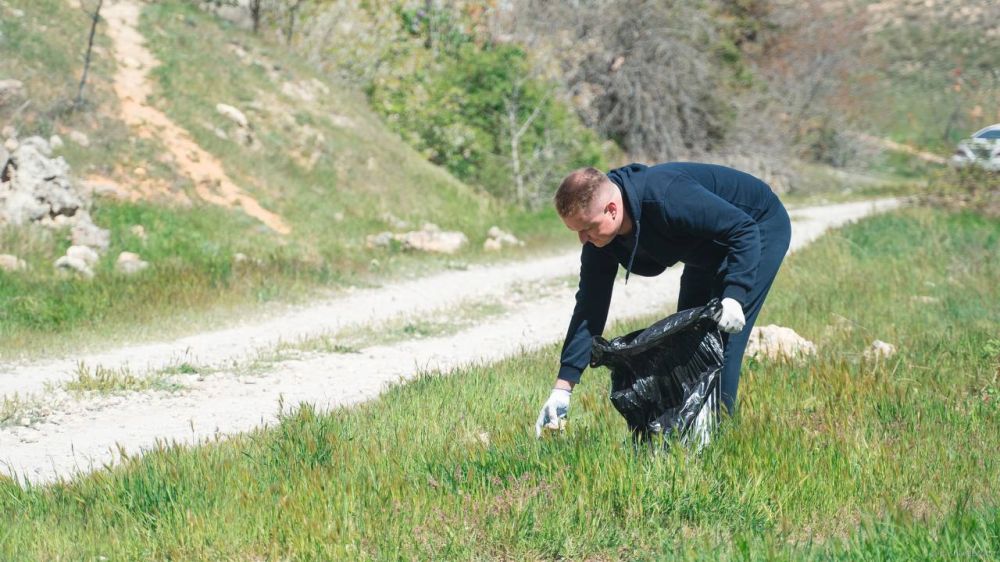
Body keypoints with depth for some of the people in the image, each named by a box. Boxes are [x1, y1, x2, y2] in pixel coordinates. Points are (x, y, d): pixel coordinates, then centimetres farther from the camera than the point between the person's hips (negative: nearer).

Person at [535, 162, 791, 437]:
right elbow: (589, 308, -12)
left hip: (759, 229, -8)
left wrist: (734, 297, -45)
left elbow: (744, 229, -34)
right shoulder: (598, 236, -17)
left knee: (722, 340, -17)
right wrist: (562, 389, -16)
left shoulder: (668, 198, -41)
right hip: (709, 250, 8)